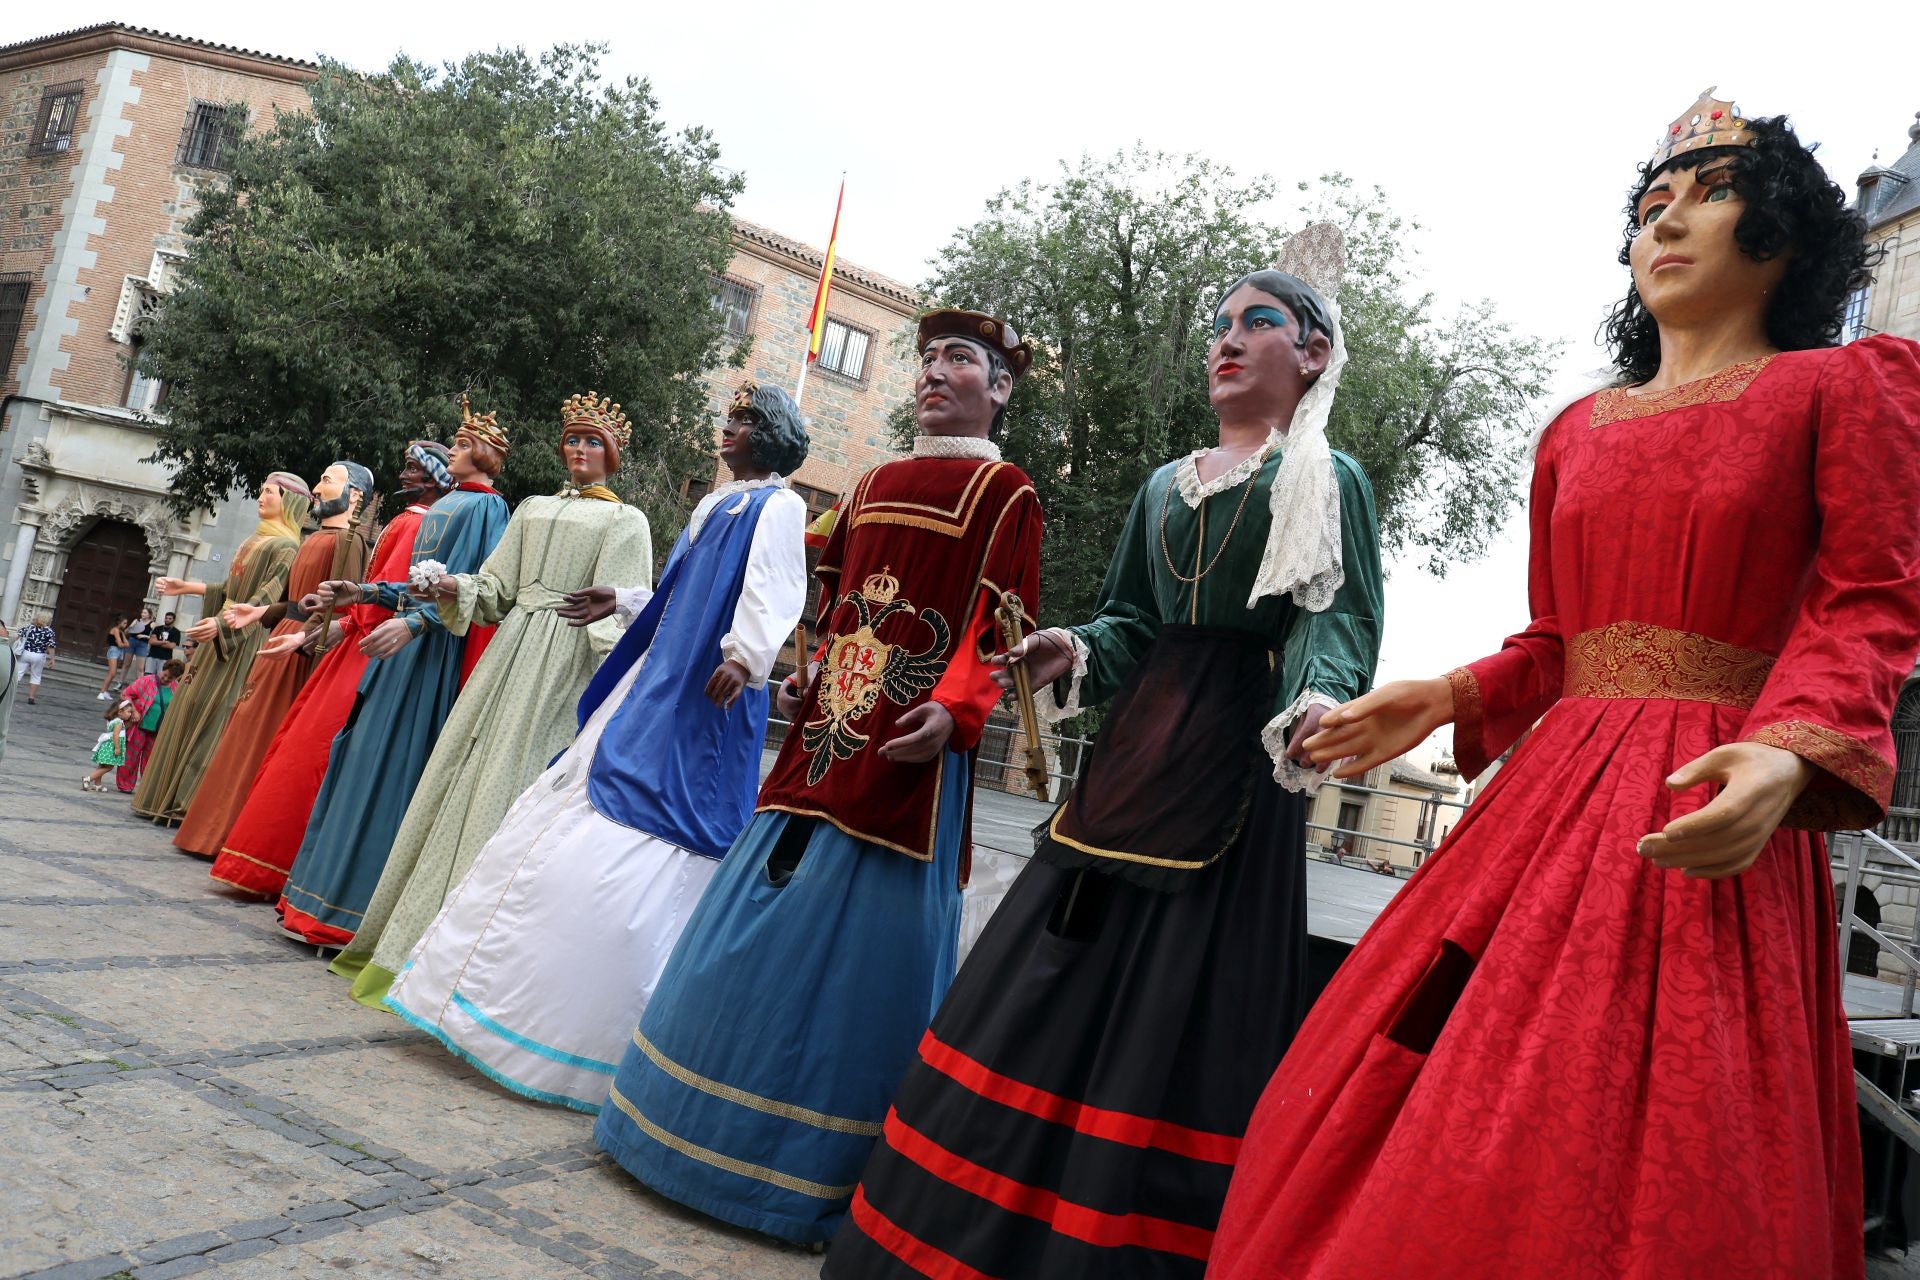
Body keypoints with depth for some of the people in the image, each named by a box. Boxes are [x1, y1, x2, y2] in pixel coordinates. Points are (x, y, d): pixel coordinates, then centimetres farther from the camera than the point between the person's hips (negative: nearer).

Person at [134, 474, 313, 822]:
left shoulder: (285, 547, -13)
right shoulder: (258, 538, 16)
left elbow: (267, 599, -23)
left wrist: (223, 623, -35)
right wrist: (188, 587, 23)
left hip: (242, 641, -9)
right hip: (221, 636, 9)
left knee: (209, 713, -6)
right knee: (192, 709, 11)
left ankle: (191, 803, 1)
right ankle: (172, 797, 19)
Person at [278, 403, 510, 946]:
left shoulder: (486, 507, -6)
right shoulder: (442, 506, 21)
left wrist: (413, 623, -26)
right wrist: (361, 593, 15)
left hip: (433, 650, -9)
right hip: (403, 639, 9)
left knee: (389, 763, -8)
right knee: (364, 755, 9)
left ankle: (357, 905, -2)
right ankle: (335, 889, 16)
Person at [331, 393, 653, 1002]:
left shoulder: (625, 521, 6)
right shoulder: (532, 510, 22)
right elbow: (496, 587, 18)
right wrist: (460, 587, -4)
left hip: (565, 661, -5)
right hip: (511, 649, 5)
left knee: (507, 790, -9)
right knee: (462, 779, 3)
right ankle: (411, 939, 12)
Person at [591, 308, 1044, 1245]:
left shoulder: (1002, 493, 0)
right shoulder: (876, 485, 19)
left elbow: (1000, 627, -9)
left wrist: (954, 709, -22)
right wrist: (808, 686, 14)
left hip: (905, 754, -6)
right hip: (827, 740, 6)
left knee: (860, 941, -1)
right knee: (765, 926, 11)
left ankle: (817, 1162, 15)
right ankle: (713, 1122, 28)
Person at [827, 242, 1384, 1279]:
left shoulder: (1328, 482, 4)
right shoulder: (1167, 486, 20)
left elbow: (1339, 621, -8)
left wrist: (1317, 702, -28)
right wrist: (1078, 652, -1)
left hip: (1237, 763, -5)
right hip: (1139, 745, 6)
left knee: (1177, 1006, -4)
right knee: (1054, 989, 6)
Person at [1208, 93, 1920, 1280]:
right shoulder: (1578, 431, 17)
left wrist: (1789, 753, -22)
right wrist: (1446, 700, 3)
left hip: (1714, 812, -5)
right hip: (1556, 787, 5)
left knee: (1630, 1148, -5)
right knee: (1410, 1109, 6)